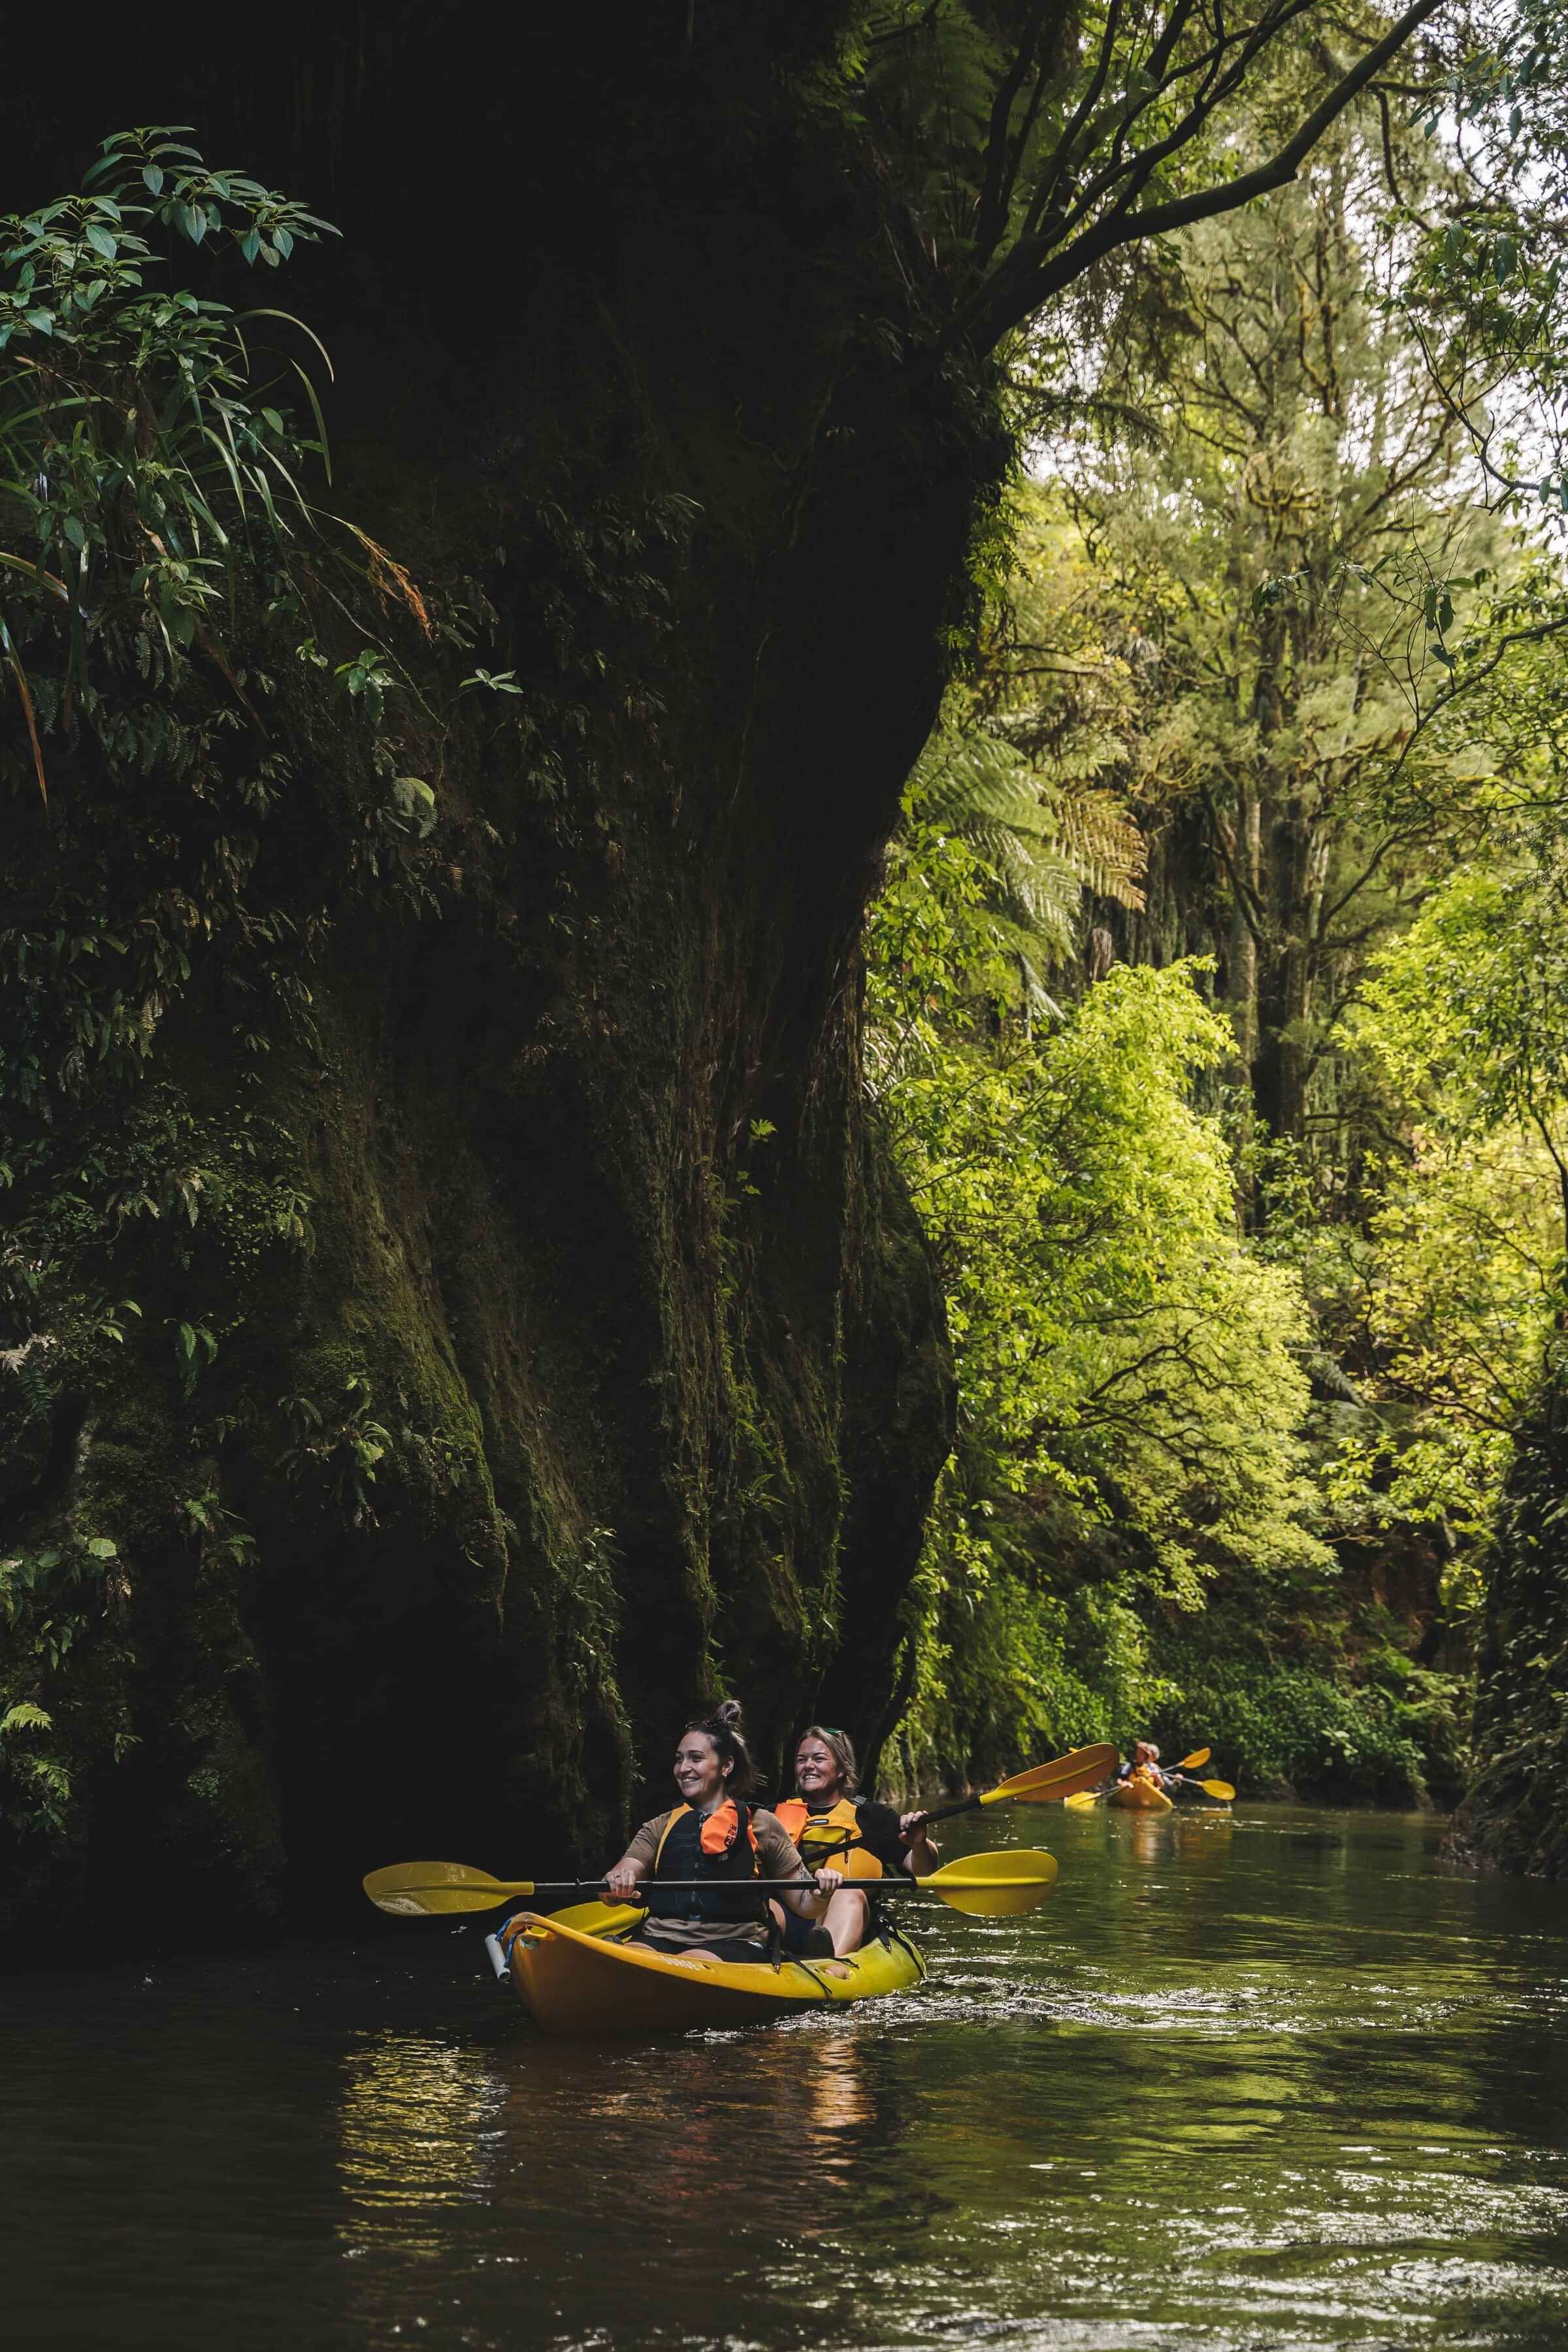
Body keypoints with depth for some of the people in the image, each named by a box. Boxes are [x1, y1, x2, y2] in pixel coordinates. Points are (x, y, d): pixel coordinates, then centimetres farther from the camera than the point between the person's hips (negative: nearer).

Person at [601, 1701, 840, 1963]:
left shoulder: (759, 1824, 11)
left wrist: (821, 1896, -14)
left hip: (733, 1942, -2)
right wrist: (617, 1885, -20)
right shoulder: (661, 1828, 19)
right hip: (660, 1937, 2)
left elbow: (803, 1906, 11)